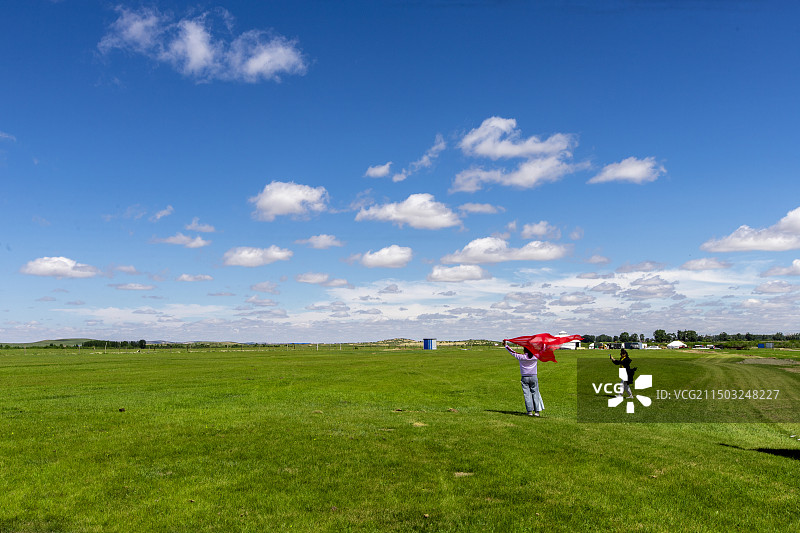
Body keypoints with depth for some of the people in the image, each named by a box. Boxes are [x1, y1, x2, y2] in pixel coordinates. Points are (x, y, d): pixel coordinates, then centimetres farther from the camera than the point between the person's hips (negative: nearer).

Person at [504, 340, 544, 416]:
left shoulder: (521, 357, -6)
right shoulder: (535, 356, -3)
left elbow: (512, 352, 7)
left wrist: (506, 345, 20)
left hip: (524, 378, -1)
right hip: (534, 377, 1)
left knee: (527, 394, 1)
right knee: (535, 394, 5)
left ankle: (530, 411, -3)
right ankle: (537, 411, 2)